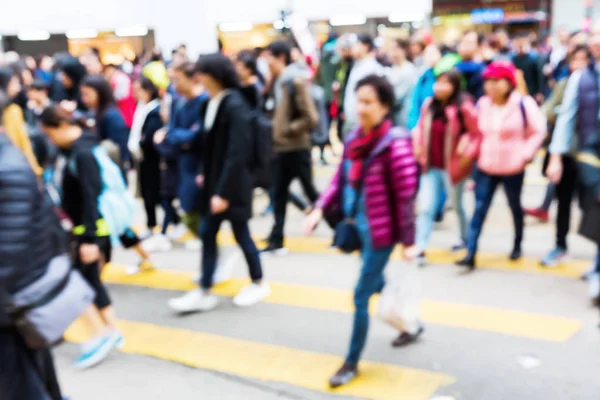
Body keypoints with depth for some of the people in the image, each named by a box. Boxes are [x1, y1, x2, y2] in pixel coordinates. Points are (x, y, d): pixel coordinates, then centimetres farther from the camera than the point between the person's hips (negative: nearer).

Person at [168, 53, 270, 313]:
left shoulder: (234, 106, -20)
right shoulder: (212, 103, 5)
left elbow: (237, 153, -23)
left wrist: (223, 191, -23)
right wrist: (205, 174, 11)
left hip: (232, 185, -8)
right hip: (214, 182, 8)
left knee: (240, 234, 7)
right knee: (207, 233, 8)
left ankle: (258, 284, 27)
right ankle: (204, 293, 17)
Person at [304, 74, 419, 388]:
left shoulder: (395, 143, -20)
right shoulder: (355, 138, 2)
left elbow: (406, 196, -18)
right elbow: (341, 179, 7)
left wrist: (408, 241, -16)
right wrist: (320, 210, -6)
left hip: (382, 230, -8)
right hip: (361, 226, 8)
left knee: (361, 296, 0)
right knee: (378, 285, 25)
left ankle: (352, 363, 17)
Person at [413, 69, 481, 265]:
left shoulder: (464, 107, -16)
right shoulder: (428, 105, 0)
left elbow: (478, 133, -10)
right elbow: (420, 127, 15)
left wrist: (468, 154, -16)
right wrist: (417, 145, 2)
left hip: (452, 167, -4)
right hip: (430, 166, 4)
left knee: (457, 205, 17)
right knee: (425, 207, -3)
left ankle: (465, 237, 43)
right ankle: (420, 249, -1)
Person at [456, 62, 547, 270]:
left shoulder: (524, 104, -12)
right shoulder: (482, 104, 1)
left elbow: (539, 131, -6)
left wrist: (525, 154, -12)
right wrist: (476, 151, 2)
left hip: (513, 169, -3)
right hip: (485, 167, 3)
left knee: (515, 207, 17)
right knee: (479, 209, -3)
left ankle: (517, 245, 39)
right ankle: (470, 254, -3)